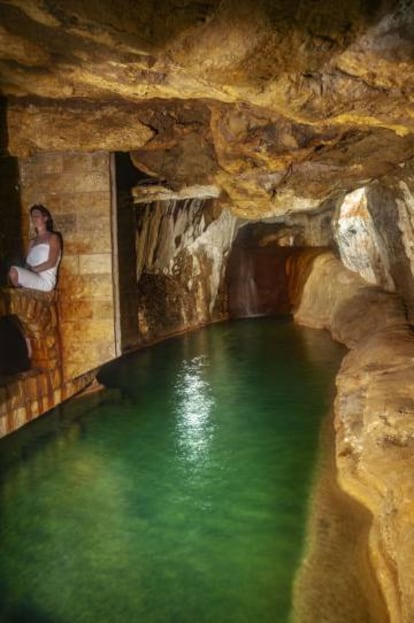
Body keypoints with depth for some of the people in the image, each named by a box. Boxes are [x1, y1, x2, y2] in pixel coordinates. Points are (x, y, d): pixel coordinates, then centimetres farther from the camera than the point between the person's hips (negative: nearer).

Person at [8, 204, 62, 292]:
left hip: (45, 281, -7)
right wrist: (26, 271, -9)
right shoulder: (33, 241, 22)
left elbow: (51, 263, -10)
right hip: (32, 279, 7)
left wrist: (32, 269, -15)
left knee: (13, 271, -27)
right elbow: (28, 263, 14)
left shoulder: (53, 237, 2)